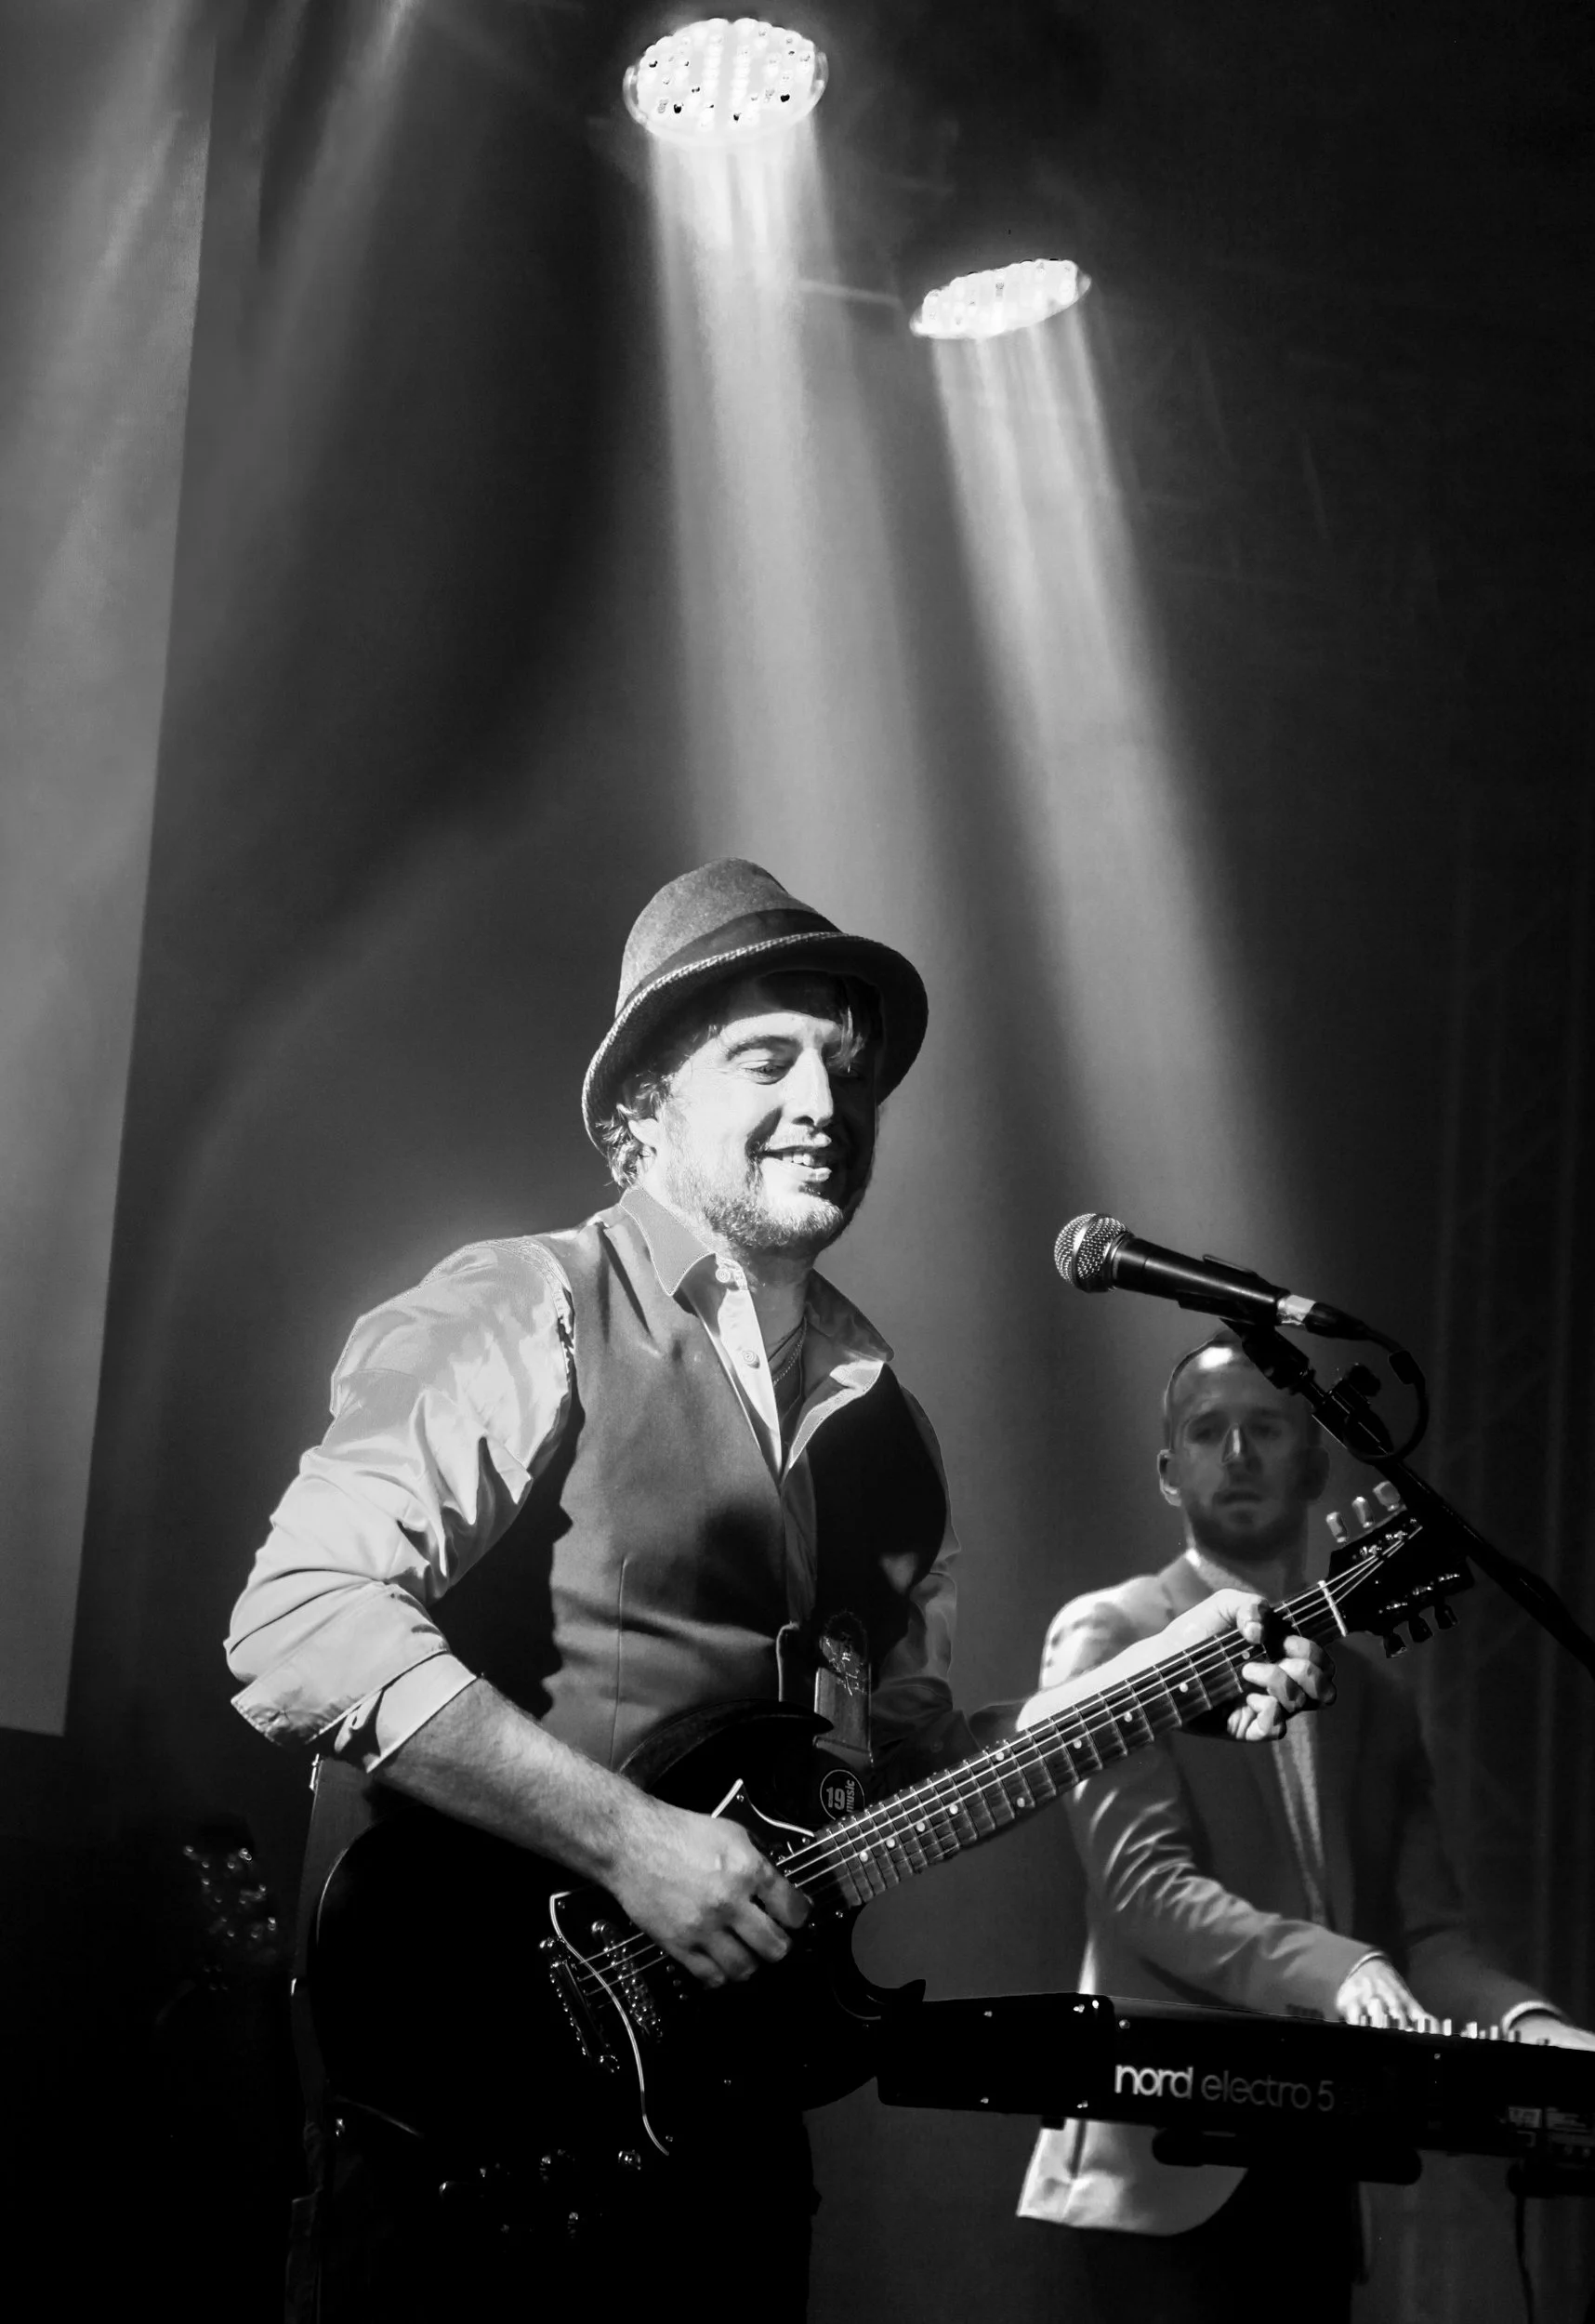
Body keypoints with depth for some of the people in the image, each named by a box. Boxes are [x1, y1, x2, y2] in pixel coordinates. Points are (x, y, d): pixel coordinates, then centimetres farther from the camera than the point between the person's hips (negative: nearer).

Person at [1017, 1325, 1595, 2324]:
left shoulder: (1376, 1696, 17)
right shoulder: (1112, 1634, -1)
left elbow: (1429, 1932, 9)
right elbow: (1143, 1883, -14)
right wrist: (1334, 1970, -29)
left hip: (1313, 2178, 5)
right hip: (1158, 2181, -5)